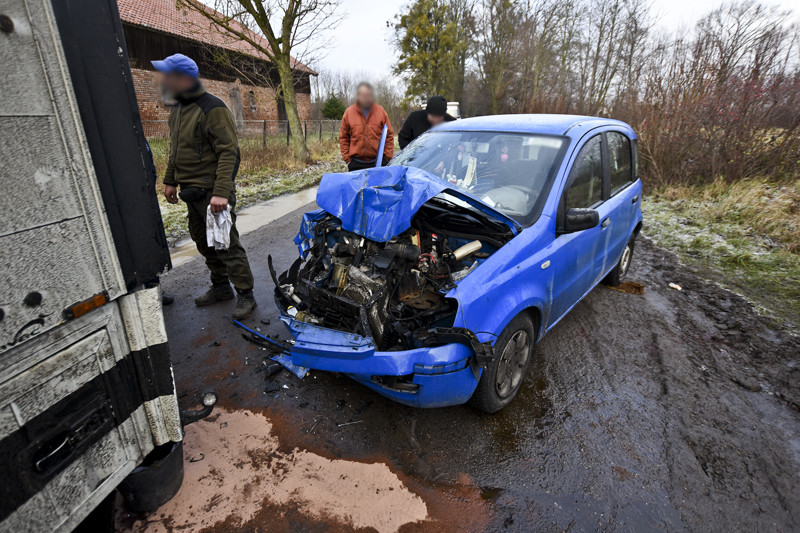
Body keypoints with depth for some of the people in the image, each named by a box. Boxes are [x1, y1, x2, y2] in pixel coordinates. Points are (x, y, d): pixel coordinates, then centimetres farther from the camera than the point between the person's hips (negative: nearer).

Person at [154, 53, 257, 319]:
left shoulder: (212, 108, -14)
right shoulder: (177, 110, 15)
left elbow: (229, 152, -21)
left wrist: (220, 193, -28)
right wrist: (170, 181, 21)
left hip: (212, 193, -9)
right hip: (192, 193, 9)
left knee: (226, 245, -6)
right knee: (204, 243, 16)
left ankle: (246, 295, 5)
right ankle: (220, 287, 30)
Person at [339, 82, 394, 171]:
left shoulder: (381, 111, 6)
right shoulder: (349, 112, 6)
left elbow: (389, 136, 6)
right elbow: (343, 138, 8)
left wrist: (388, 157, -2)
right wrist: (347, 158, 0)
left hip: (379, 162, 0)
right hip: (356, 164, 0)